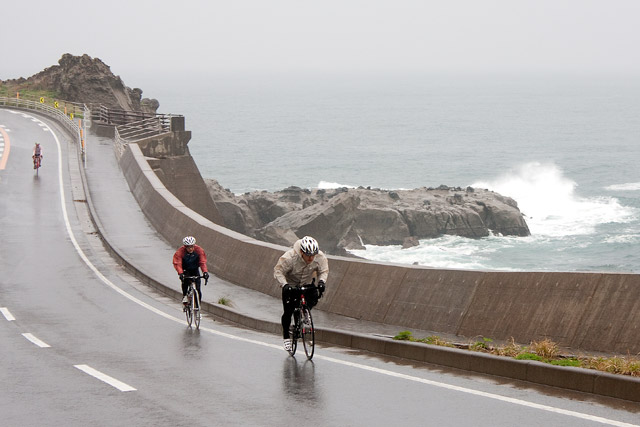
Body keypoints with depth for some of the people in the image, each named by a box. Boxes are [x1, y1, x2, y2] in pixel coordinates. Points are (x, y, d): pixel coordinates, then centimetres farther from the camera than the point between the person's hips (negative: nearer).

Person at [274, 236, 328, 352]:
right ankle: (286, 336, 13)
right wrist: (284, 284, -41)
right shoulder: (290, 257, -34)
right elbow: (278, 271, -26)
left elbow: (324, 271, -10)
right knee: (288, 312, -7)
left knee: (314, 299, -21)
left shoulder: (320, 257, -24)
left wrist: (321, 281, -30)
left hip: (307, 284, 4)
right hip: (290, 285, -3)